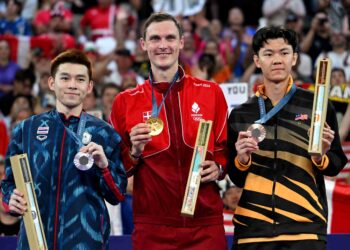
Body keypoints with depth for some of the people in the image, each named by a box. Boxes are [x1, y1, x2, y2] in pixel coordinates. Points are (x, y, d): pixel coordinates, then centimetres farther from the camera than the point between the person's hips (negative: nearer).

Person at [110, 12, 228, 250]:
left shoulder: (211, 92, 7)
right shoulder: (126, 102, 6)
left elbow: (225, 148, 14)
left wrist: (219, 167, -6)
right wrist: (134, 152, -10)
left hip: (205, 225, 0)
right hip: (152, 228, 0)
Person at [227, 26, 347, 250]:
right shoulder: (240, 115, 10)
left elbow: (336, 165, 6)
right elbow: (236, 178, 13)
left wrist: (321, 157, -15)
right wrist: (242, 159, -7)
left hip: (305, 230, -2)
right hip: (253, 229, 2)